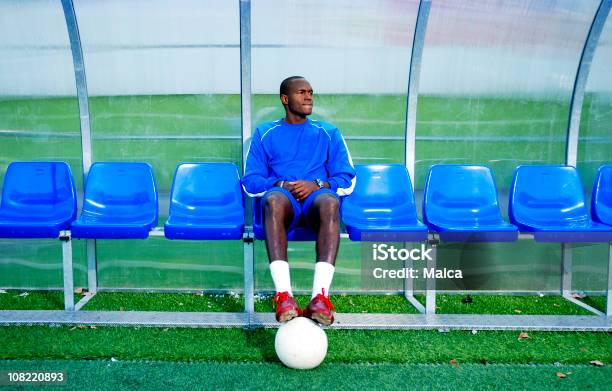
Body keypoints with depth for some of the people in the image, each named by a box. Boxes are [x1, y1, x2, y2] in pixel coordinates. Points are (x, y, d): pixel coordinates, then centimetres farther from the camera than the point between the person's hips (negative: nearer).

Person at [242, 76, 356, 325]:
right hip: (283, 199, 0)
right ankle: (283, 295, -48)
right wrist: (280, 184, -8)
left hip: (317, 198, 1)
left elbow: (347, 181, 13)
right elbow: (250, 182, 12)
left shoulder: (328, 133, 21)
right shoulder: (265, 133, 20)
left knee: (329, 201, -37)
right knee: (274, 199, -38)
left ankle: (320, 296, -48)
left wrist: (317, 185, -7)